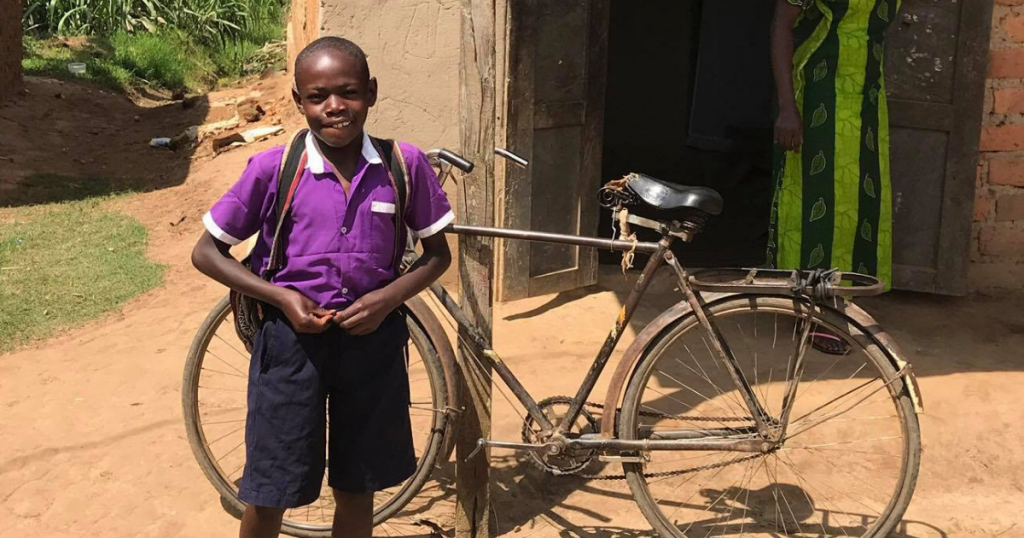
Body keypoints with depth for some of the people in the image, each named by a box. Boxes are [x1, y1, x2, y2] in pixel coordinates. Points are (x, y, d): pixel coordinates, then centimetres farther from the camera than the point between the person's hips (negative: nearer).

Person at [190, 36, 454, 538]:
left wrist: (388, 298, -13)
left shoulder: (404, 165, -7)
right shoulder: (272, 168, -11)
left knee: (356, 487, 16)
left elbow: (437, 254, 4)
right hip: (293, 337, -1)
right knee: (267, 495, 7)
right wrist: (280, 296, -15)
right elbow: (206, 253, -2)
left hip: (371, 339, 2)